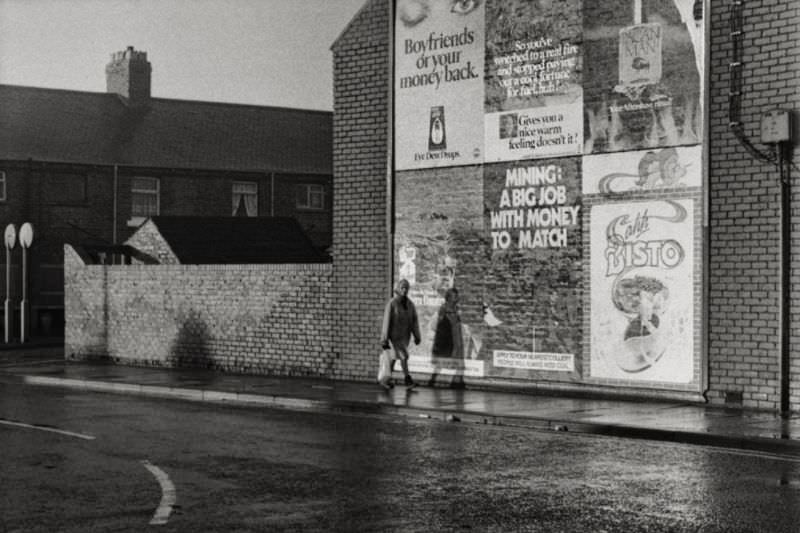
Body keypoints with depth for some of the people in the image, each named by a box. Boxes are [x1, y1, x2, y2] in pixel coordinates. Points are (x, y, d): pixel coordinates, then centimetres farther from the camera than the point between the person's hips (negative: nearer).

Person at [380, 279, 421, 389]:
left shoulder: (410, 304, 3)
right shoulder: (391, 303, -12)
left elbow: (414, 320, 5)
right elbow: (386, 321, -11)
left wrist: (417, 336, -1)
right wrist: (384, 340, -12)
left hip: (405, 335, 6)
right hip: (395, 335, -6)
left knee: (395, 357, 11)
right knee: (404, 356, -13)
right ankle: (408, 380, -7)